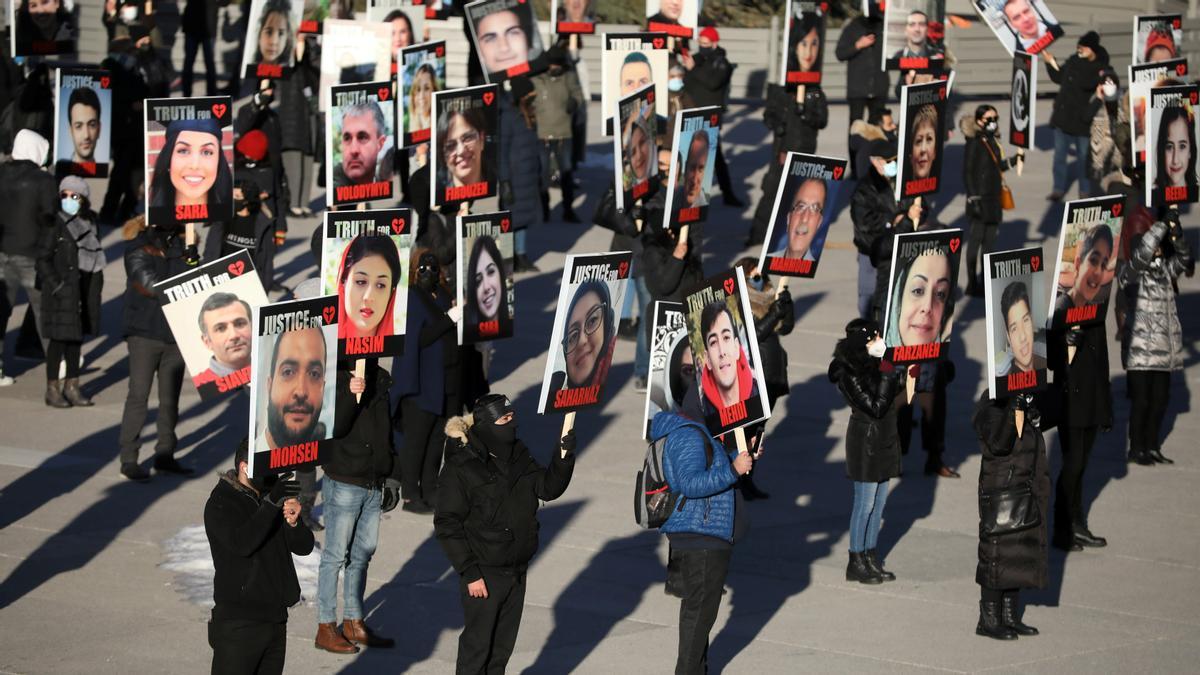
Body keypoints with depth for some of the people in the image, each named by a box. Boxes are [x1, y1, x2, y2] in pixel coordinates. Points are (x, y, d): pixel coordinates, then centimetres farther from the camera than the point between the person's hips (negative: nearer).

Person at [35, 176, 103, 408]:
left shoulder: (90, 221, 9)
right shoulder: (54, 223, -9)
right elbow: (43, 259, -8)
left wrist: (97, 283, 8)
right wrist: (56, 286, -14)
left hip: (86, 288, 6)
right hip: (62, 289, -6)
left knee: (77, 338, 11)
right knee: (59, 339, -3)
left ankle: (72, 386, 19)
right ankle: (52, 389, 4)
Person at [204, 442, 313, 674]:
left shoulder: (274, 495, 12)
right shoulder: (221, 504, -10)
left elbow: (304, 546, 7)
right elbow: (242, 543, -27)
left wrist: (294, 522, -14)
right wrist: (271, 504, -33)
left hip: (275, 618, 8)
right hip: (238, 622, -8)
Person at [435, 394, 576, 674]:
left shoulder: (517, 456, 7)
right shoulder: (461, 467, -15)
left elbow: (549, 488, 7)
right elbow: (447, 525, -15)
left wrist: (564, 452, -9)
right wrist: (469, 573, -17)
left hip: (516, 572, 7)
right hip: (483, 574, -7)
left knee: (504, 644, 14)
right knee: (477, 644, 1)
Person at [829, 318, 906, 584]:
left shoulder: (874, 364, 4)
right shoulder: (851, 375, -21)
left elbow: (890, 394, 14)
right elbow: (876, 407, -24)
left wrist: (903, 377, -1)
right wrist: (887, 376, -22)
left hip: (884, 438, 8)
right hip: (866, 440, -8)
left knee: (879, 500, 13)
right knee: (865, 503, -1)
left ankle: (871, 557, 23)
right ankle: (856, 564, 10)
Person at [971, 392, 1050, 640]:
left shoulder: (1029, 400, 8)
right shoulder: (992, 403, -16)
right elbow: (998, 443, -28)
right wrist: (1014, 407, -31)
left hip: (1028, 488, 8)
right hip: (998, 492, -8)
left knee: (1021, 551, 13)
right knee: (997, 553, -1)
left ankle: (1010, 617, 23)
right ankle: (988, 621, 9)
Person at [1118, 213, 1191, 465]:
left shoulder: (1165, 270, 12)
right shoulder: (1131, 274, -8)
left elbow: (1184, 259, 2)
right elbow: (1142, 252, -23)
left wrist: (1177, 236, -16)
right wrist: (1163, 225, -21)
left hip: (1165, 348, 6)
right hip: (1140, 349, -6)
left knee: (1160, 398, 10)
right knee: (1141, 399, -3)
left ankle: (1152, 446, 21)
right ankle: (1136, 448, 9)